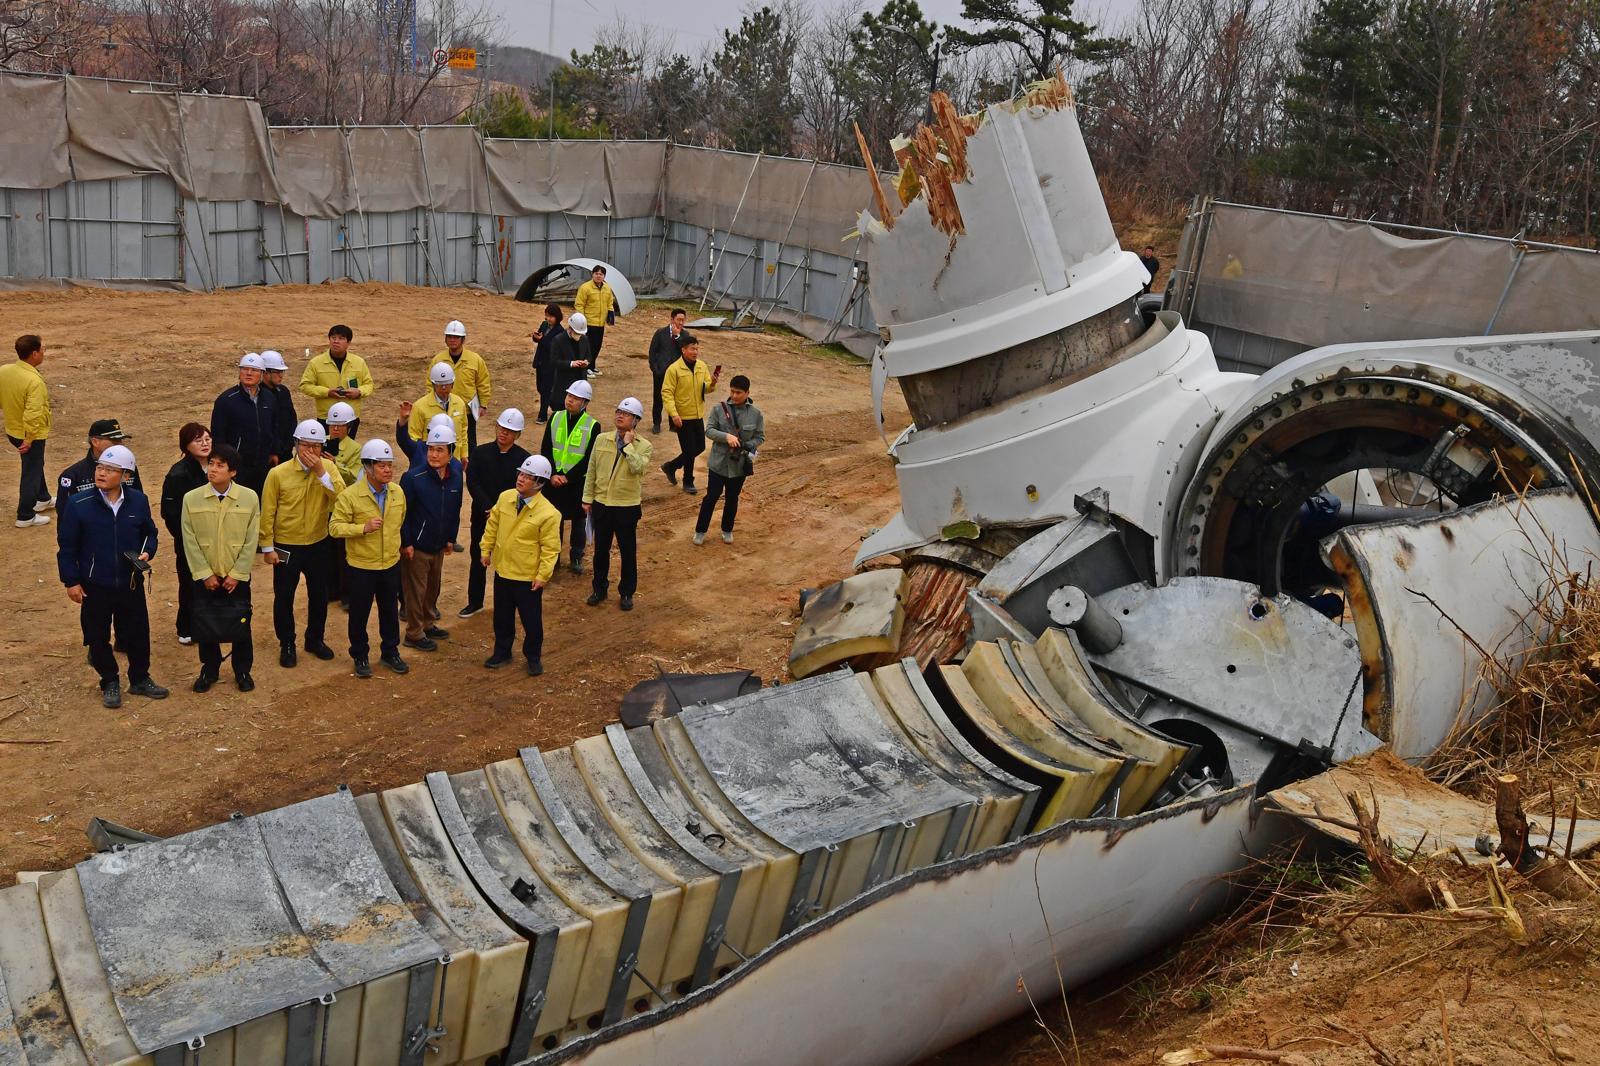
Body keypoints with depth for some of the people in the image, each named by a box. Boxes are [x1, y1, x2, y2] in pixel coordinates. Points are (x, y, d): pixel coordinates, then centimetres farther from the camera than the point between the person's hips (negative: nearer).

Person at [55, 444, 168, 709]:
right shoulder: (78, 504, -13)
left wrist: (147, 552, -10)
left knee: (138, 632, 13)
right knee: (98, 636, 10)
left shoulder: (138, 501, -6)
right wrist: (71, 581, -6)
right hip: (95, 585, -2)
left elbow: (149, 532, 10)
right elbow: (66, 546, -6)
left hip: (131, 582, 2)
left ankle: (140, 679, 32)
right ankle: (110, 683, 29)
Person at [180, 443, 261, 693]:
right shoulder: (191, 498, -9)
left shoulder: (249, 498, -10)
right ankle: (209, 670, 30)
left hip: (237, 577, -1)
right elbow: (190, 541, -6)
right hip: (205, 577, 1)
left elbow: (251, 541, -6)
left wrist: (236, 575, -9)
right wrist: (205, 575, -8)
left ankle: (243, 671, 26)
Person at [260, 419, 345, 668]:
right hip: (286, 546, -2)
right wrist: (267, 547, -7)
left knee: (319, 595, 16)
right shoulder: (278, 473, -14)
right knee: (284, 597, 9)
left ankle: (315, 639, 35)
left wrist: (321, 472, -29)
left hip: (318, 545, 2)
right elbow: (267, 513, -8)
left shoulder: (328, 468, -8)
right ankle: (287, 645, 26)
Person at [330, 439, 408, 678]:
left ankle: (390, 652, 33)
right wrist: (363, 528, -29)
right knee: (359, 613, 9)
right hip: (361, 566, -4)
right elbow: (335, 526, -17)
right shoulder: (350, 495, -17)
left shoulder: (397, 494, -1)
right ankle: (360, 657, 25)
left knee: (390, 611, 16)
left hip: (391, 564, 4)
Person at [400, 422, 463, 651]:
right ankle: (414, 634, 19)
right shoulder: (414, 477, -20)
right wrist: (405, 543, -15)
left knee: (433, 587, 20)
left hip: (439, 545, 6)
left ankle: (427, 624, 39)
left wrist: (450, 538, 13)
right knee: (416, 589, 5)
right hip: (416, 546, -6)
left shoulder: (455, 475, -3)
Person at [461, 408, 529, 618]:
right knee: (478, 559, 12)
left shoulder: (523, 458, -7)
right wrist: (488, 508, -18)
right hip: (481, 515, 2)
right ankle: (475, 602, 26)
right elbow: (472, 483, -8)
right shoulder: (481, 453, -2)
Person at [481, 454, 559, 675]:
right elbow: (492, 525, 9)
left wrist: (543, 575, -16)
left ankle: (533, 657, 29)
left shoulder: (548, 513, -20)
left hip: (528, 577, -5)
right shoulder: (505, 497, -5)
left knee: (531, 619, 10)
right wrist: (486, 549, 9)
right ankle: (502, 652, 37)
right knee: (502, 616, 19)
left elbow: (550, 548, -16)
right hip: (502, 570, 5)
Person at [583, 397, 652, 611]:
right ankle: (599, 588, 30)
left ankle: (627, 592, 24)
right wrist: (587, 499, 5)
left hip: (627, 507, -3)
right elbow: (591, 471, 6)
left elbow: (637, 467, -27)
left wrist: (628, 444, -20)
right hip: (601, 504, 3)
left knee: (628, 551, 8)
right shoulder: (601, 439, 1)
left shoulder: (643, 446, -7)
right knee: (601, 549, 14)